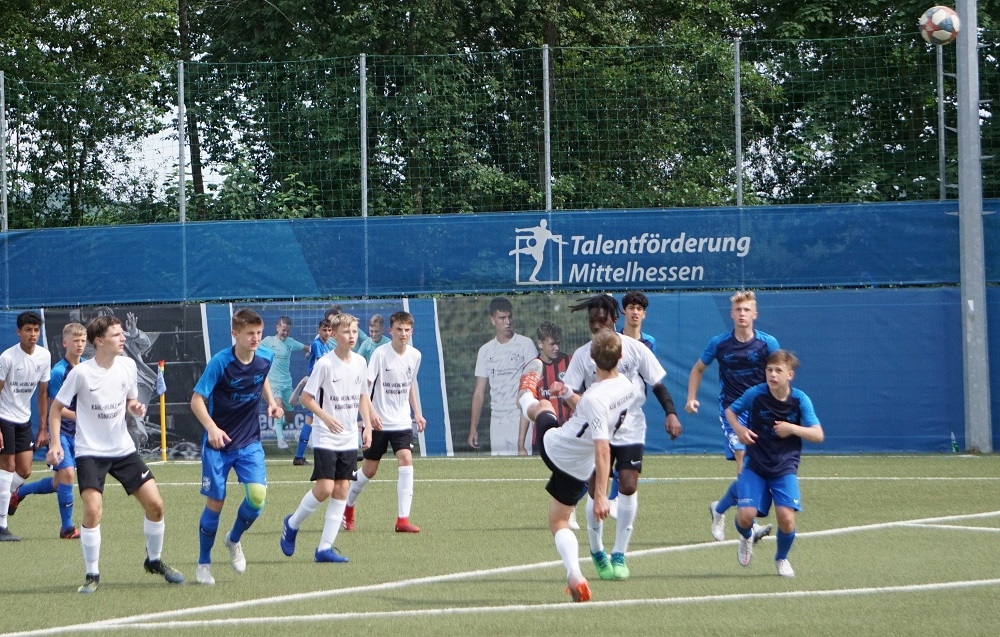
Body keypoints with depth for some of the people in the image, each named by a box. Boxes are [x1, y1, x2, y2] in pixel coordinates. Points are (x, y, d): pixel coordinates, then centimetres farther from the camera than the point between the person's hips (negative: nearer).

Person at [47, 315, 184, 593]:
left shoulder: (128, 365, -2)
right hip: (90, 452, -5)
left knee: (155, 504, 0)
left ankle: (154, 560, 24)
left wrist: (135, 407, -9)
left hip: (123, 449, 5)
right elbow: (56, 407, -5)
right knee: (93, 509, -21)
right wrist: (55, 444, -15)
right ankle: (92, 575, -5)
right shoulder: (81, 373, -15)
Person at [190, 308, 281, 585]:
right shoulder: (220, 362, -19)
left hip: (249, 442, 4)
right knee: (215, 502, 1)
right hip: (218, 443, -3)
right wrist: (211, 427, -35)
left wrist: (271, 400, 2)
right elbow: (197, 400, -19)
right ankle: (203, 563, 21)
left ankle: (234, 540, 18)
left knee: (257, 495, -13)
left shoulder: (265, 357, -4)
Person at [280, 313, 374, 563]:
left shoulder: (360, 362, 6)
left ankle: (325, 547, 5)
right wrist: (326, 417, -24)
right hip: (325, 438, -6)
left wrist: (367, 425, 9)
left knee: (341, 490, 1)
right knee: (324, 488, -12)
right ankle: (292, 524, 14)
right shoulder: (325, 364, -12)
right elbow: (306, 397, -11)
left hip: (349, 439, 6)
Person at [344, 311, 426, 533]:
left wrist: (417, 412, 15)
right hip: (379, 422, -3)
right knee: (369, 469, 5)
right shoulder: (380, 354, -13)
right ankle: (348, 506, 33)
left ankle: (403, 519, -16)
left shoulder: (415, 355, 3)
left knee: (406, 460, -16)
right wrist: (371, 412, -29)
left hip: (402, 422, 3)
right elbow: (364, 386, -16)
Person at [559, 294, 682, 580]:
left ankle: (619, 554, 1)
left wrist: (671, 413, -8)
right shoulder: (582, 355, -1)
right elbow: (574, 393, -6)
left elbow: (657, 384, 3)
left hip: (630, 429, 0)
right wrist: (564, 392, -29)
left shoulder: (635, 349, -3)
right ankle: (596, 550, 16)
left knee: (628, 486, -11)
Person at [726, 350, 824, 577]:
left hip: (785, 468, 0)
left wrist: (793, 429, -24)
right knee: (746, 515, -16)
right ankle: (746, 538, 24)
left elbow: (818, 435, -8)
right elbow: (730, 411, 7)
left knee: (786, 517, -18)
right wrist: (739, 429, -12)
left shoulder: (800, 400, -9)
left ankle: (782, 559, 14)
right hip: (755, 466, 0)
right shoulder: (755, 394, -10)